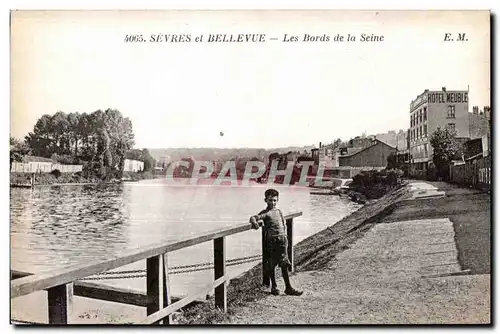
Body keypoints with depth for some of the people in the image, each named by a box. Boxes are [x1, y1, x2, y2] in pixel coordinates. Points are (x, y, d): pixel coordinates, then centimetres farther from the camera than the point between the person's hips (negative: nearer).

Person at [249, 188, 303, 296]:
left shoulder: (279, 211, 17)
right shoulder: (265, 213, -1)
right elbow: (253, 218, -12)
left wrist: (285, 237, 12)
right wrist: (255, 222, -34)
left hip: (282, 240, 5)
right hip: (272, 240, -4)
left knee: (284, 264, 5)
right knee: (272, 265, 4)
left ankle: (288, 288, 11)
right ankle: (274, 286, 19)